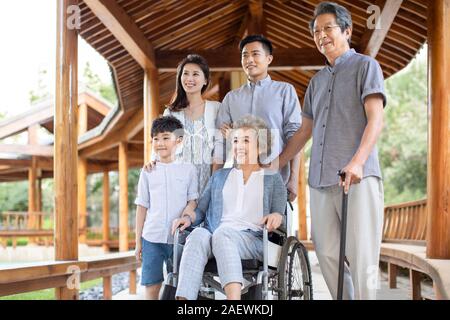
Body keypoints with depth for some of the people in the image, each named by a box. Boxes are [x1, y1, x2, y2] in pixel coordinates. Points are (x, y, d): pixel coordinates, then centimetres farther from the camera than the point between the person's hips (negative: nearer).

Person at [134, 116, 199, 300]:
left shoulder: (188, 170, 4)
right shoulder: (148, 172, 6)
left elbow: (193, 198, 7)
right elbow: (142, 206, 9)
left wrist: (190, 207, -17)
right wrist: (138, 240, 7)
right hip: (152, 237, 1)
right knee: (151, 286, 0)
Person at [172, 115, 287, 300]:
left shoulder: (273, 179, 21)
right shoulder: (219, 177, 30)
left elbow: (279, 214, 12)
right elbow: (201, 210, 24)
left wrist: (277, 216, -13)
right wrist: (188, 218, 2)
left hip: (253, 239, -2)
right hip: (216, 237, 3)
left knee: (221, 233, -38)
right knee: (197, 235, -35)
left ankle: (233, 298, -56)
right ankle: (183, 298, -51)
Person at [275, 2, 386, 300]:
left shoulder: (365, 66, 5)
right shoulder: (317, 80, 23)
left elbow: (376, 120, -8)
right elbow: (304, 132, 27)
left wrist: (357, 162, -23)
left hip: (357, 178, -6)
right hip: (321, 180, 6)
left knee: (361, 257, -8)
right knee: (327, 253, 3)